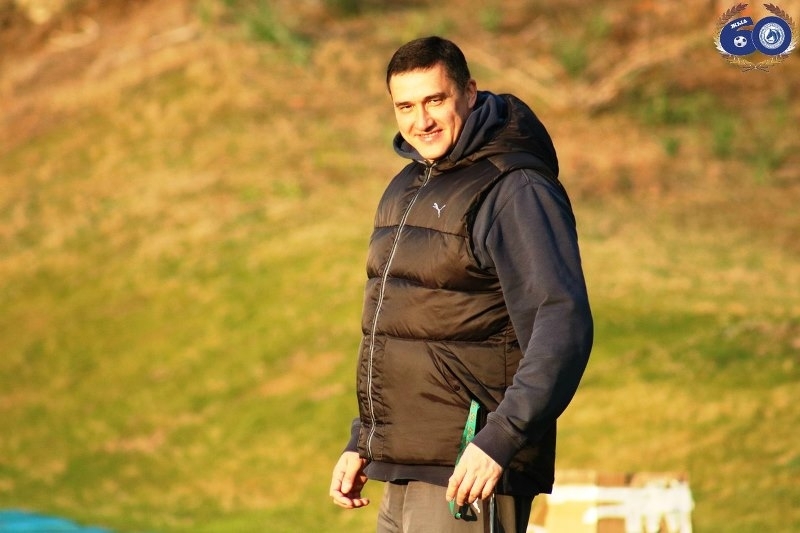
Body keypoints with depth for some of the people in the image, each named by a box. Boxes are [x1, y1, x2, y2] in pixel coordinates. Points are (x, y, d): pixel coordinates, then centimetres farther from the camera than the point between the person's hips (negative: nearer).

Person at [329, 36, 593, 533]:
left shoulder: (514, 193, -12)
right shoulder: (406, 189, 17)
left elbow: (563, 330, -21)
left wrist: (499, 442, -28)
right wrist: (361, 443, 21)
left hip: (469, 477, -9)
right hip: (402, 477, 9)